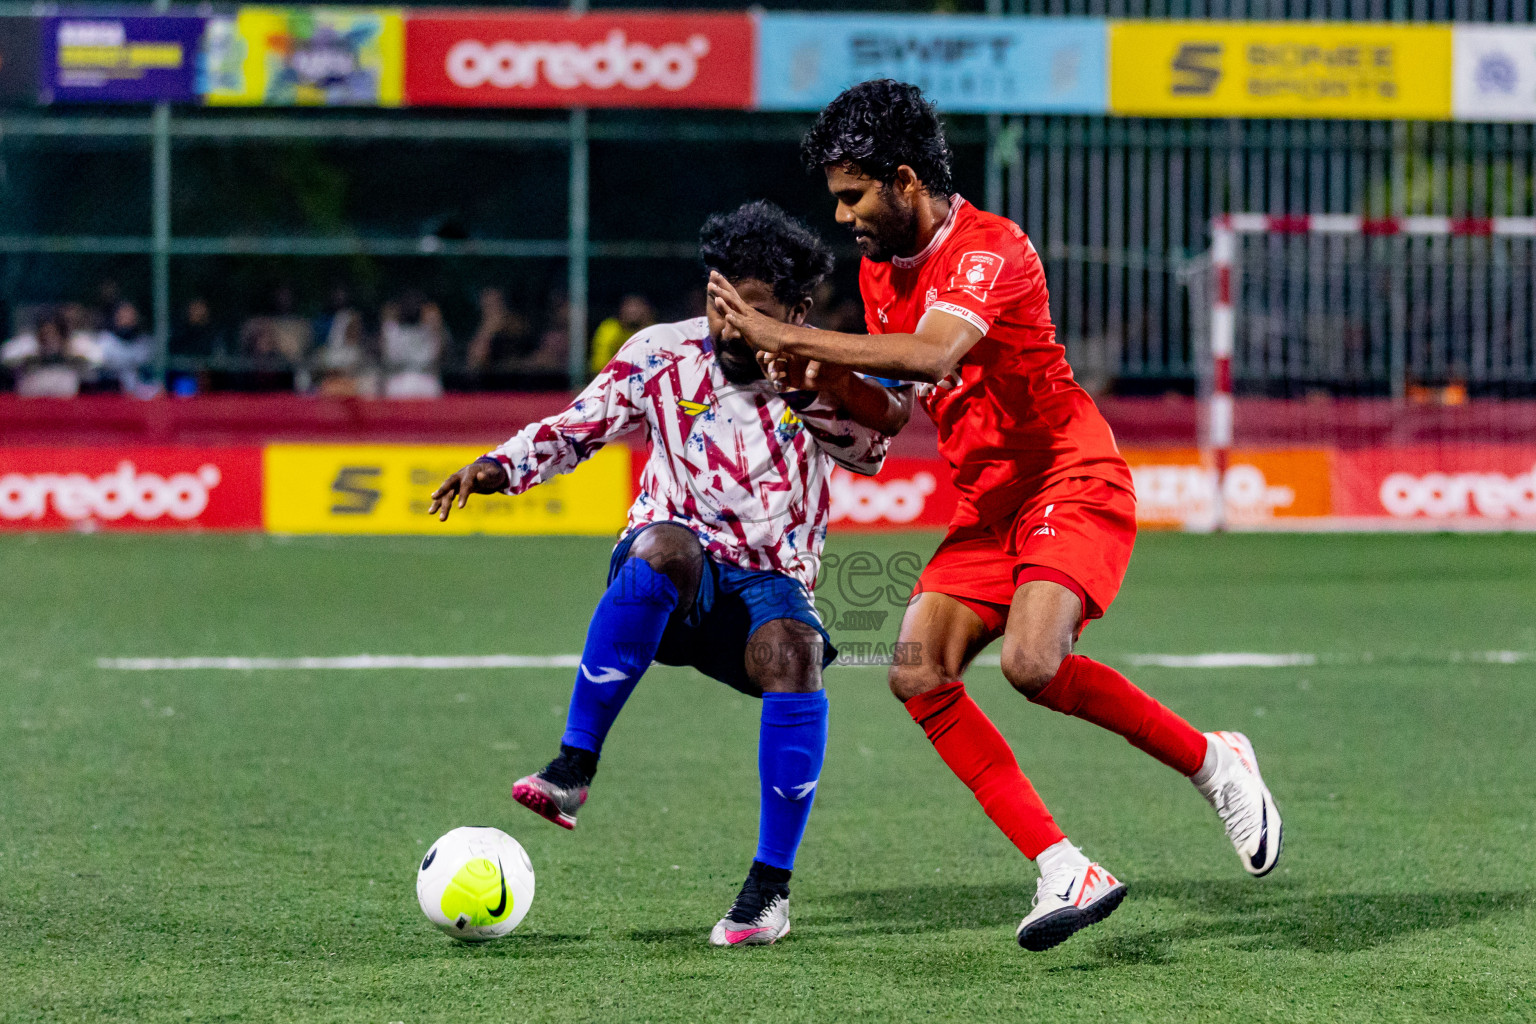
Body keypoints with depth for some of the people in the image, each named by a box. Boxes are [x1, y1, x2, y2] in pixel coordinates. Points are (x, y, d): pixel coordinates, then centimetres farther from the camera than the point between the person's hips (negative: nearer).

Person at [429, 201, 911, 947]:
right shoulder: (662, 355, 0)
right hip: (663, 579, 0)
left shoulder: (823, 381, -4)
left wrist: (807, 380, -40)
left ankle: (770, 889, -22)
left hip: (768, 584, 0)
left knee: (791, 653, -35)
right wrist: (500, 467, -7)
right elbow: (574, 429, 10)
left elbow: (875, 442, -24)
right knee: (667, 545, -38)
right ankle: (572, 771, -36)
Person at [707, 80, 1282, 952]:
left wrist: (786, 339, -34)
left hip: (1073, 483, -9)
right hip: (989, 504, 9)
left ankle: (1215, 763, -4)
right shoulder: (881, 270, 10)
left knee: (1031, 662, -28)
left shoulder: (990, 249, -18)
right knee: (920, 674, -11)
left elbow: (932, 355, -35)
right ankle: (1065, 872, -12)